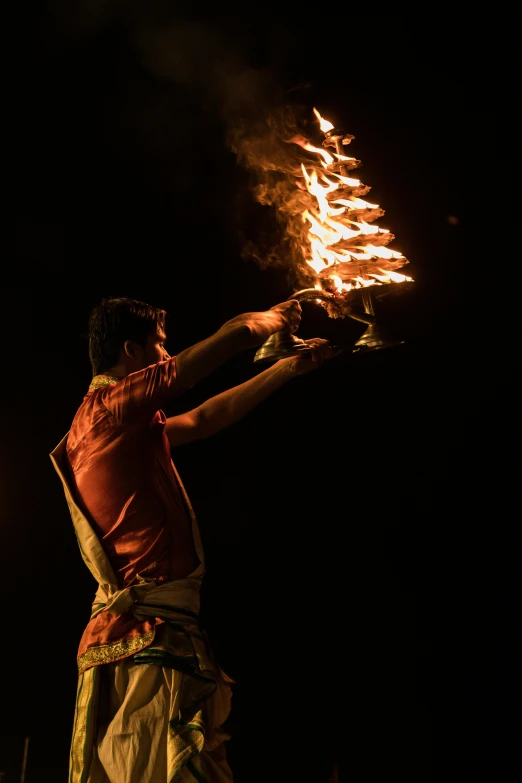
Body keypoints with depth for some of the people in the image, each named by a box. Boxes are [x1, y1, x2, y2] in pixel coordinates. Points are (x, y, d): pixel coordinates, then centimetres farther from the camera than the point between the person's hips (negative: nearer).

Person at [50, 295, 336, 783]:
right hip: (150, 634, -10)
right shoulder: (113, 403, -8)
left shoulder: (100, 422, 20)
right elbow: (236, 334, -8)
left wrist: (291, 367, 31)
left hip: (126, 630, 10)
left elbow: (206, 420, 28)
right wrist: (273, 318, 14)